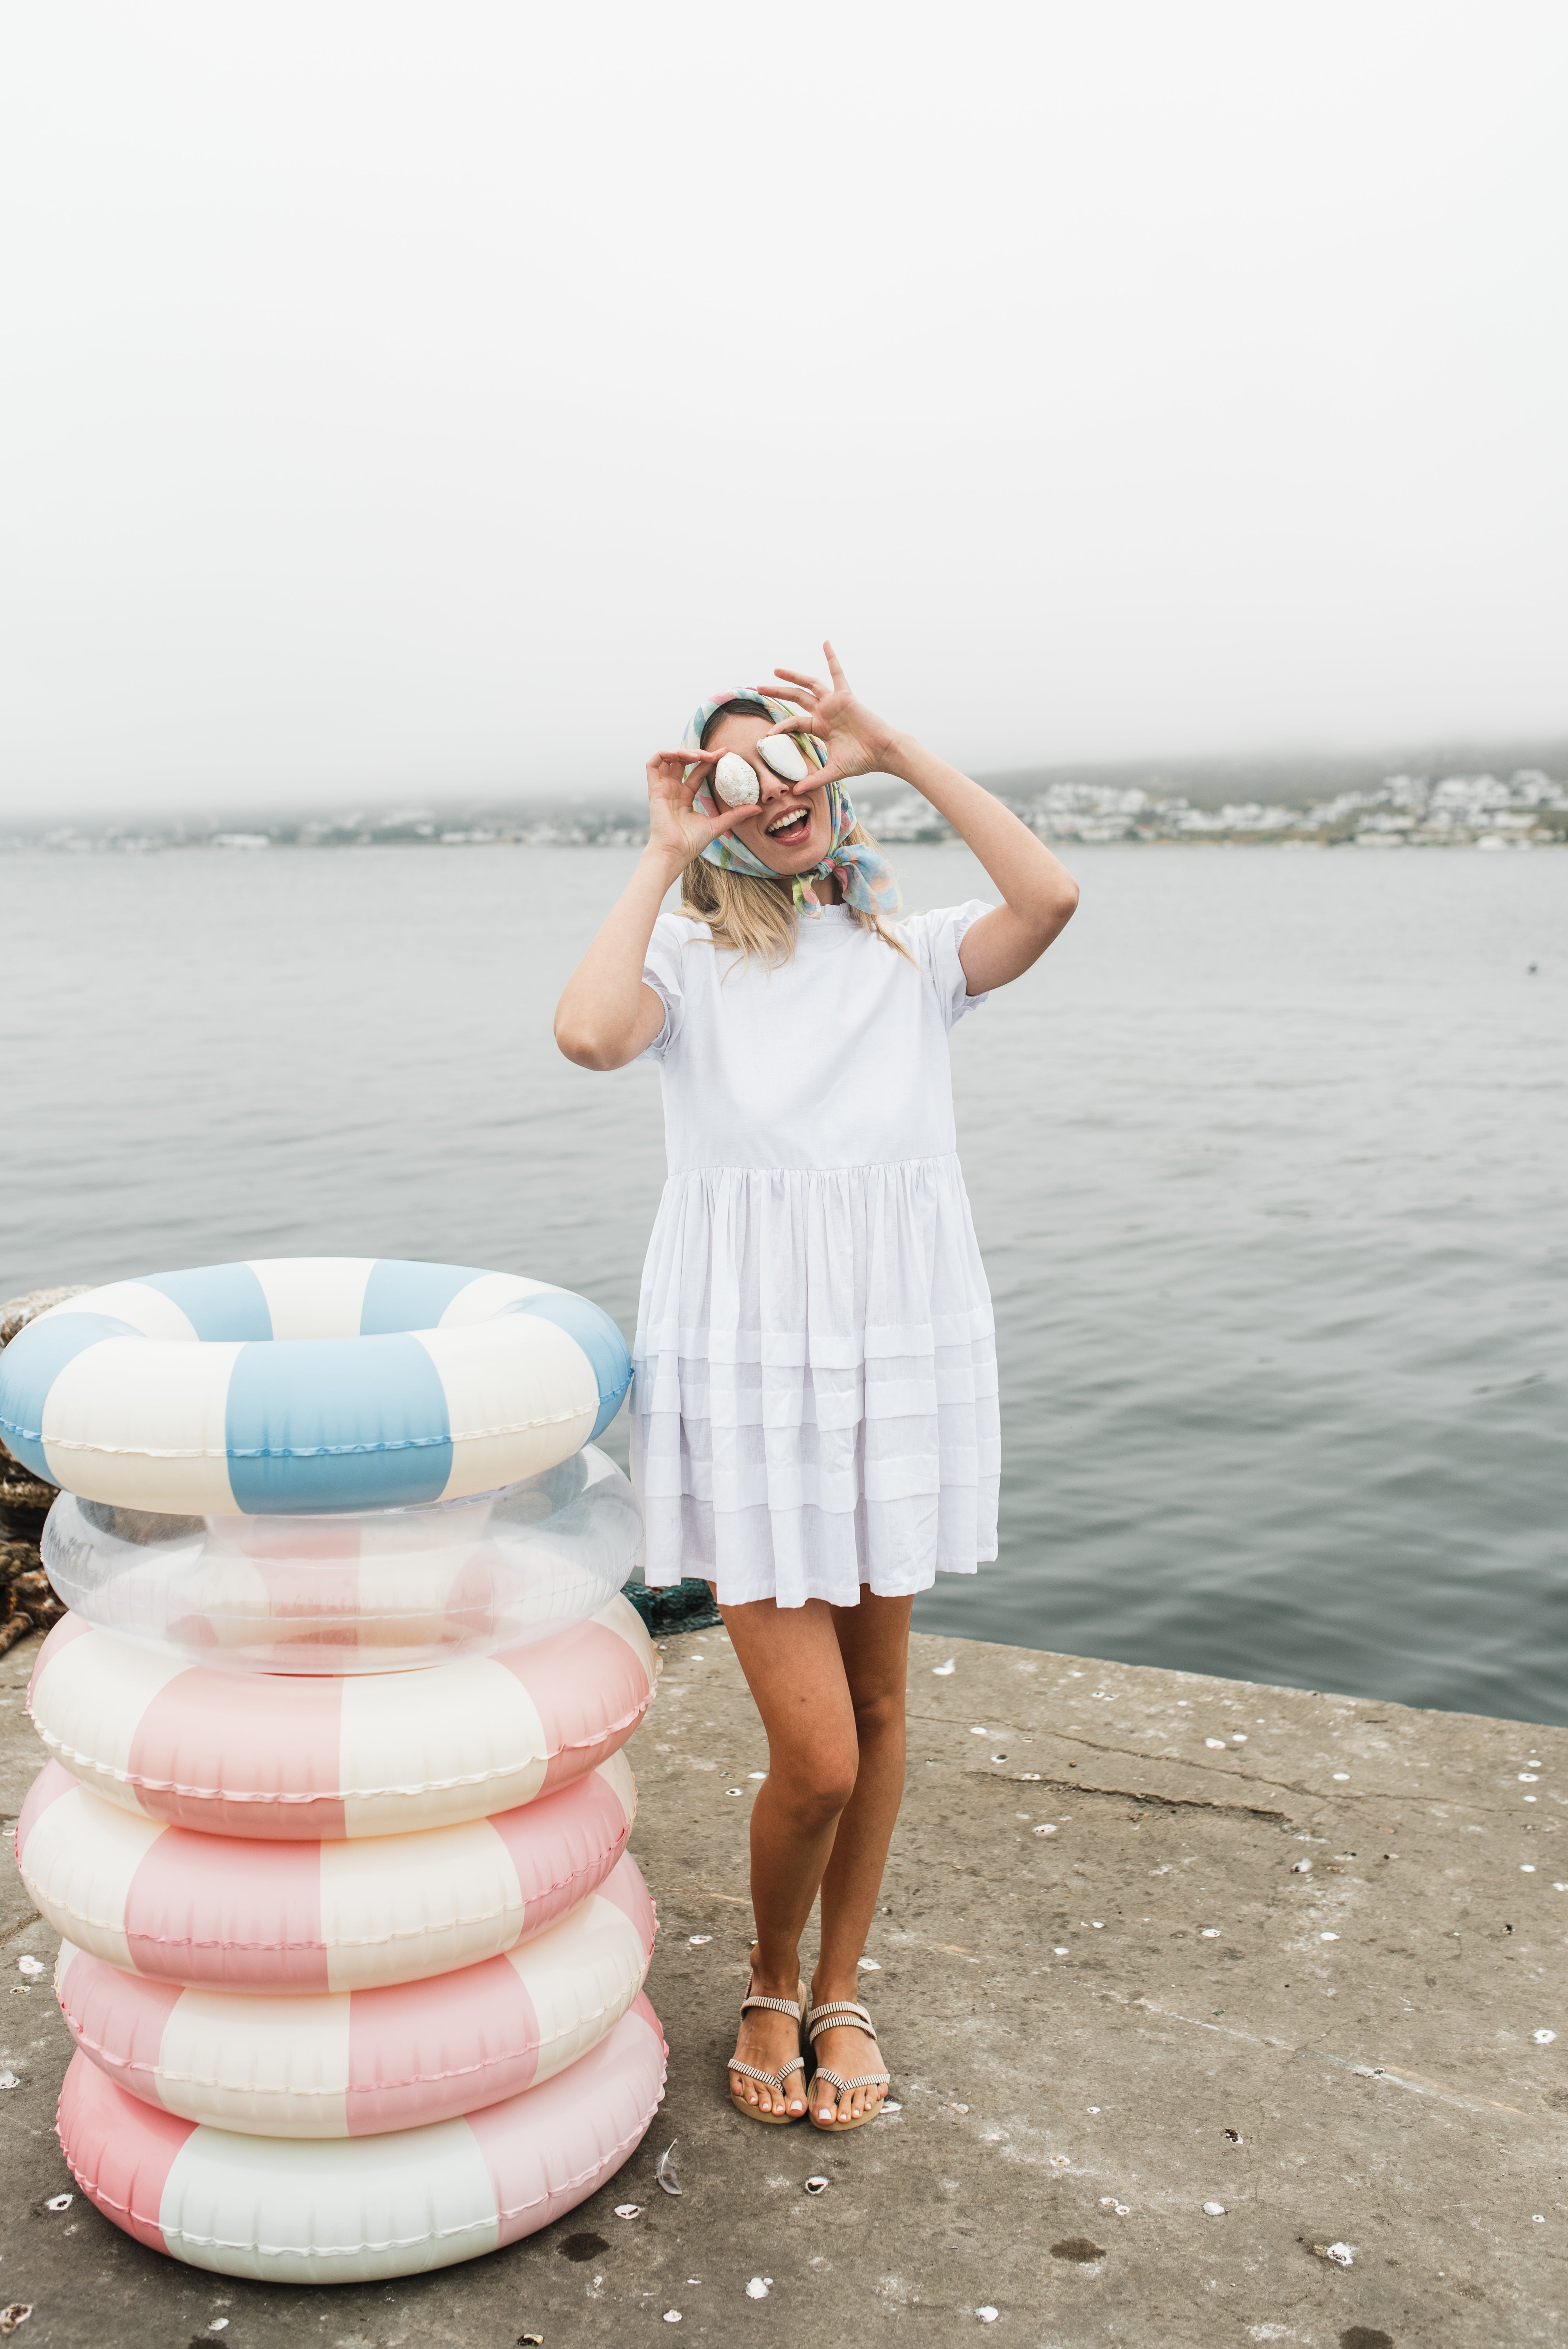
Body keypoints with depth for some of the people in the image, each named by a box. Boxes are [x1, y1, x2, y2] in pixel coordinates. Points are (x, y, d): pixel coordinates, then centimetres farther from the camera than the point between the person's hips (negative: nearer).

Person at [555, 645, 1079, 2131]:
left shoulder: (913, 953, 4)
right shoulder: (687, 962, -1)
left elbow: (1048, 902, -17)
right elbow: (588, 1034, -25)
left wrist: (897, 749, -11)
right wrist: (661, 856, -13)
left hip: (897, 1353, 3)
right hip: (744, 1367, -3)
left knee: (877, 1705, 15)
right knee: (815, 1755, -5)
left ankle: (840, 1994, 38)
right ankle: (768, 1987, 27)